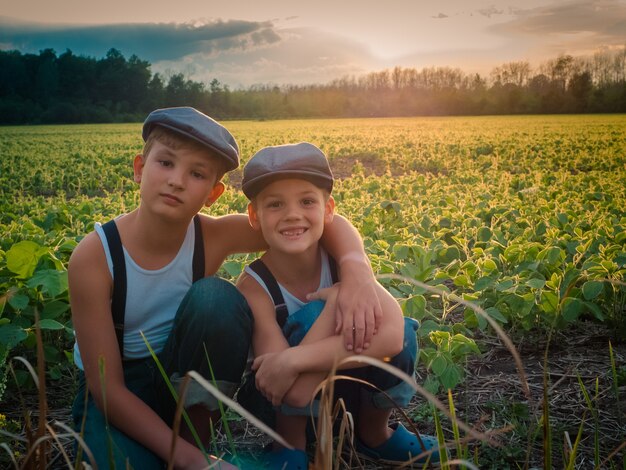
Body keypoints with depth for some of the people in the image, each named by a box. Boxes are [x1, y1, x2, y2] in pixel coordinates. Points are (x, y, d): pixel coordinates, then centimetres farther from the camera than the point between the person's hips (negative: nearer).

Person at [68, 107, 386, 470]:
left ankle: (195, 438, -12)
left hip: (189, 386, 3)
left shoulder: (214, 236, -18)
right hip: (117, 397, -3)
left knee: (215, 297, -28)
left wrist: (358, 271, -35)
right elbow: (107, 387, -22)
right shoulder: (94, 257, -24)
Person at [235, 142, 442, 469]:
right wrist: (336, 299, -39)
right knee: (314, 313, -31)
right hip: (280, 408, -3)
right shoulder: (254, 285, -26)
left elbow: (392, 334, -36)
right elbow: (294, 392, -33)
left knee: (399, 332, -25)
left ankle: (373, 433, 6)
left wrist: (293, 359, -42)